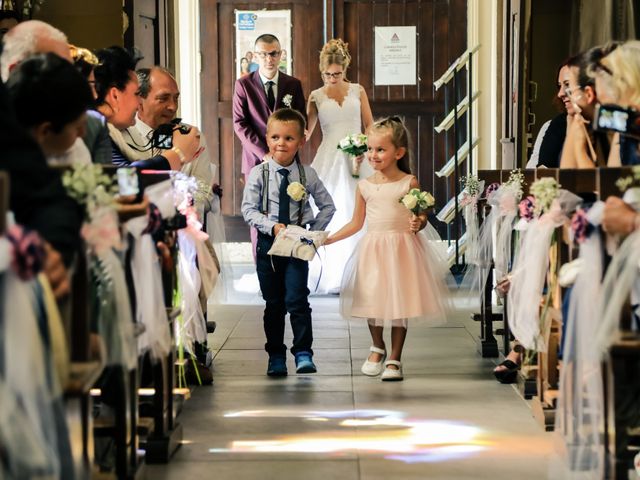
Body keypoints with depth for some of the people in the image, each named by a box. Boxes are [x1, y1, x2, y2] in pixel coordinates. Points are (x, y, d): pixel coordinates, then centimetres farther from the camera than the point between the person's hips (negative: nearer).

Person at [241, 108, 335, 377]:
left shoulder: (307, 175, -1)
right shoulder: (259, 174, -5)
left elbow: (327, 206, 9)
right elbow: (248, 209, -6)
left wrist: (314, 232, -2)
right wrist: (272, 226, -19)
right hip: (268, 243, 1)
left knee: (296, 299, -10)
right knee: (273, 303, 9)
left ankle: (303, 354, -3)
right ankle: (276, 357, 17)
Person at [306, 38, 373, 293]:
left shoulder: (357, 91, 8)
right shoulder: (316, 96, 6)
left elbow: (370, 126, 8)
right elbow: (306, 131, 5)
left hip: (358, 158, 1)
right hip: (330, 159, 0)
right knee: (329, 213, -6)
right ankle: (333, 275, -2)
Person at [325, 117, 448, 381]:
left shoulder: (409, 183, -5)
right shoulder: (364, 185, 4)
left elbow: (421, 217, -1)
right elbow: (356, 223, 12)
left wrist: (417, 223, -24)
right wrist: (330, 238, 6)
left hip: (402, 249, -3)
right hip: (372, 248, 3)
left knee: (399, 303, 2)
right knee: (371, 301, 5)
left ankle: (394, 359, 16)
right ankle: (377, 347, 32)